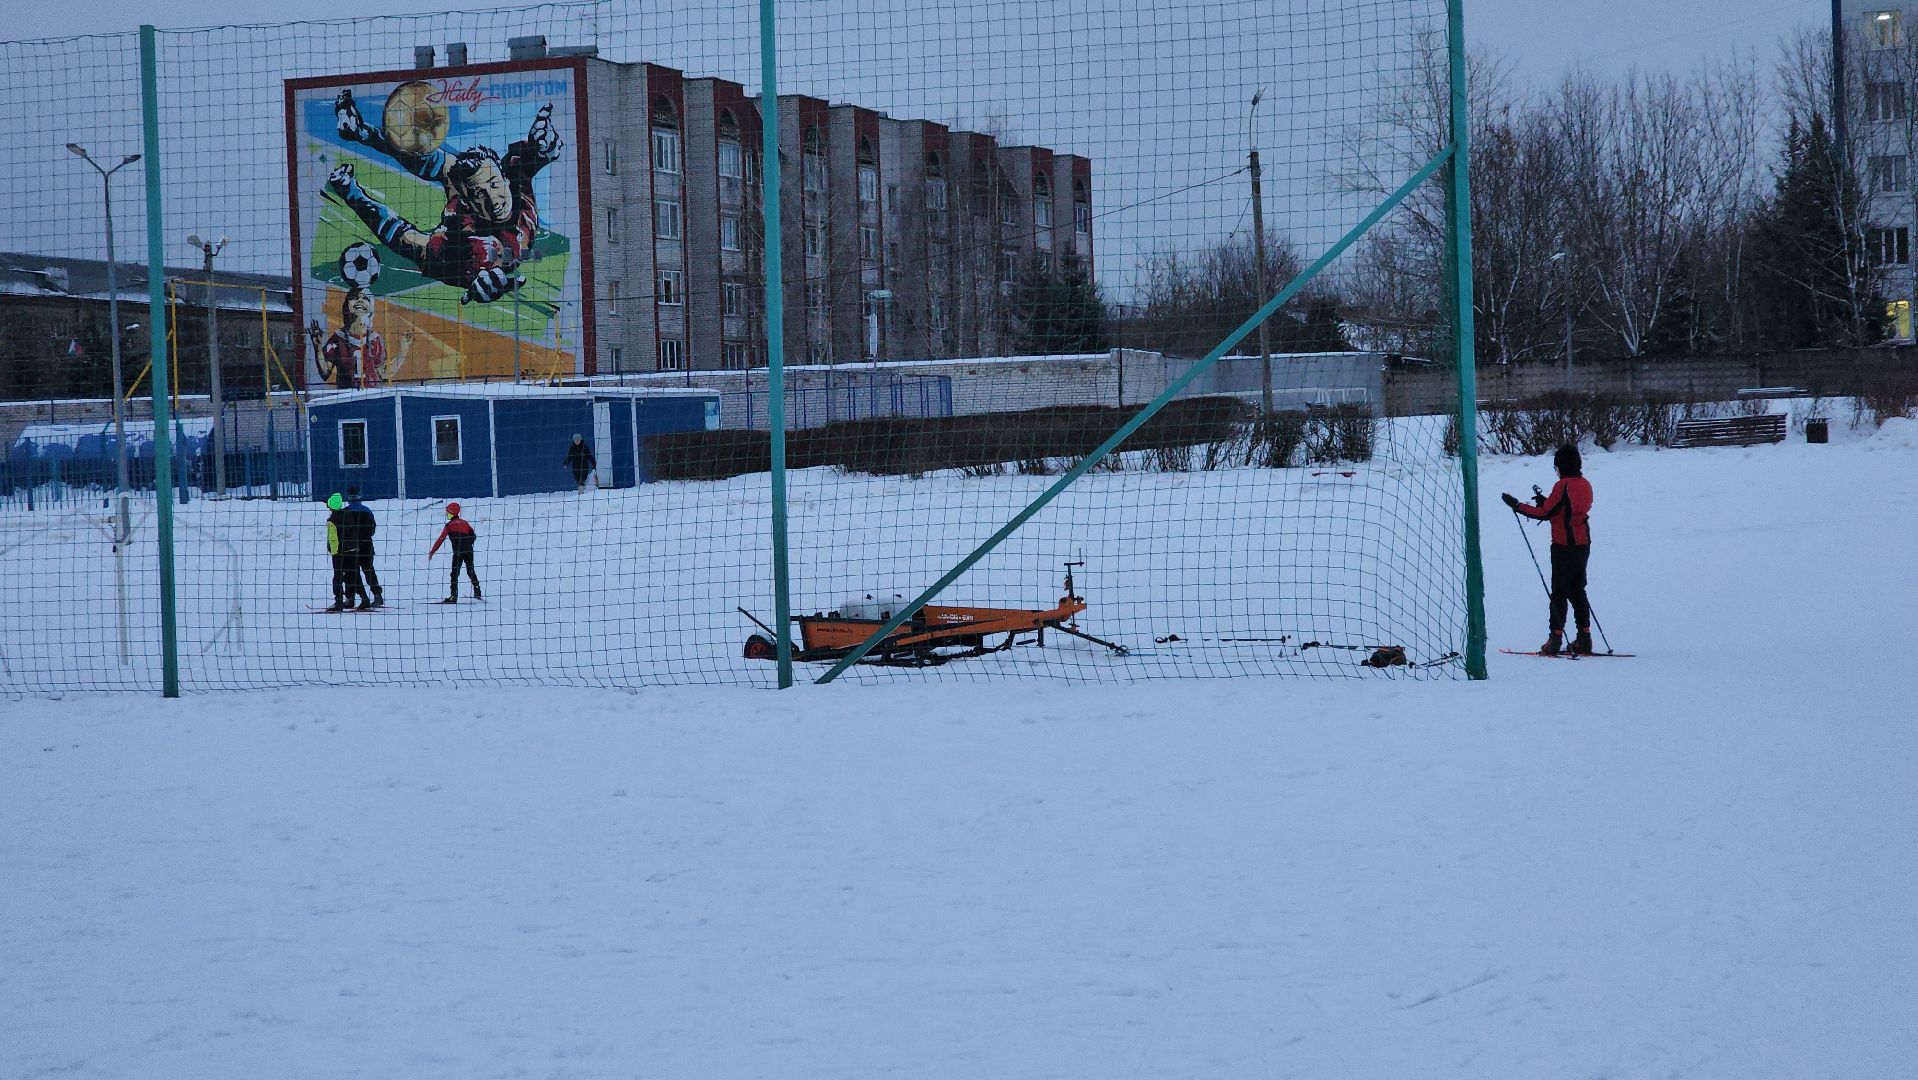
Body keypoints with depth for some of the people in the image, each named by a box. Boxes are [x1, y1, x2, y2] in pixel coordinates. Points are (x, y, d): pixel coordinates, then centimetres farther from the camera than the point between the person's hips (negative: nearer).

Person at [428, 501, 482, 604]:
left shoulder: (449, 525, 0)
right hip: (469, 552, 5)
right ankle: (477, 591, 12)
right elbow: (473, 536, 16)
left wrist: (432, 552, -2)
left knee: (455, 574, -2)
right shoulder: (464, 522, 15)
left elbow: (441, 539, -4)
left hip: (458, 552, -5)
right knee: (471, 572, 18)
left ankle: (453, 596, -10)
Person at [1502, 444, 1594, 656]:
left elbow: (1545, 513, -15)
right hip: (1583, 544, 7)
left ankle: (1556, 637, -5)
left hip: (1564, 545, -7)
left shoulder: (1563, 485, -15)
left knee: (1559, 592, -3)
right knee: (1577, 590, 13)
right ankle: (1584, 637, 11)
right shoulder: (1585, 484, 8)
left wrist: (1517, 506, -8)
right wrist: (1545, 501, 15)